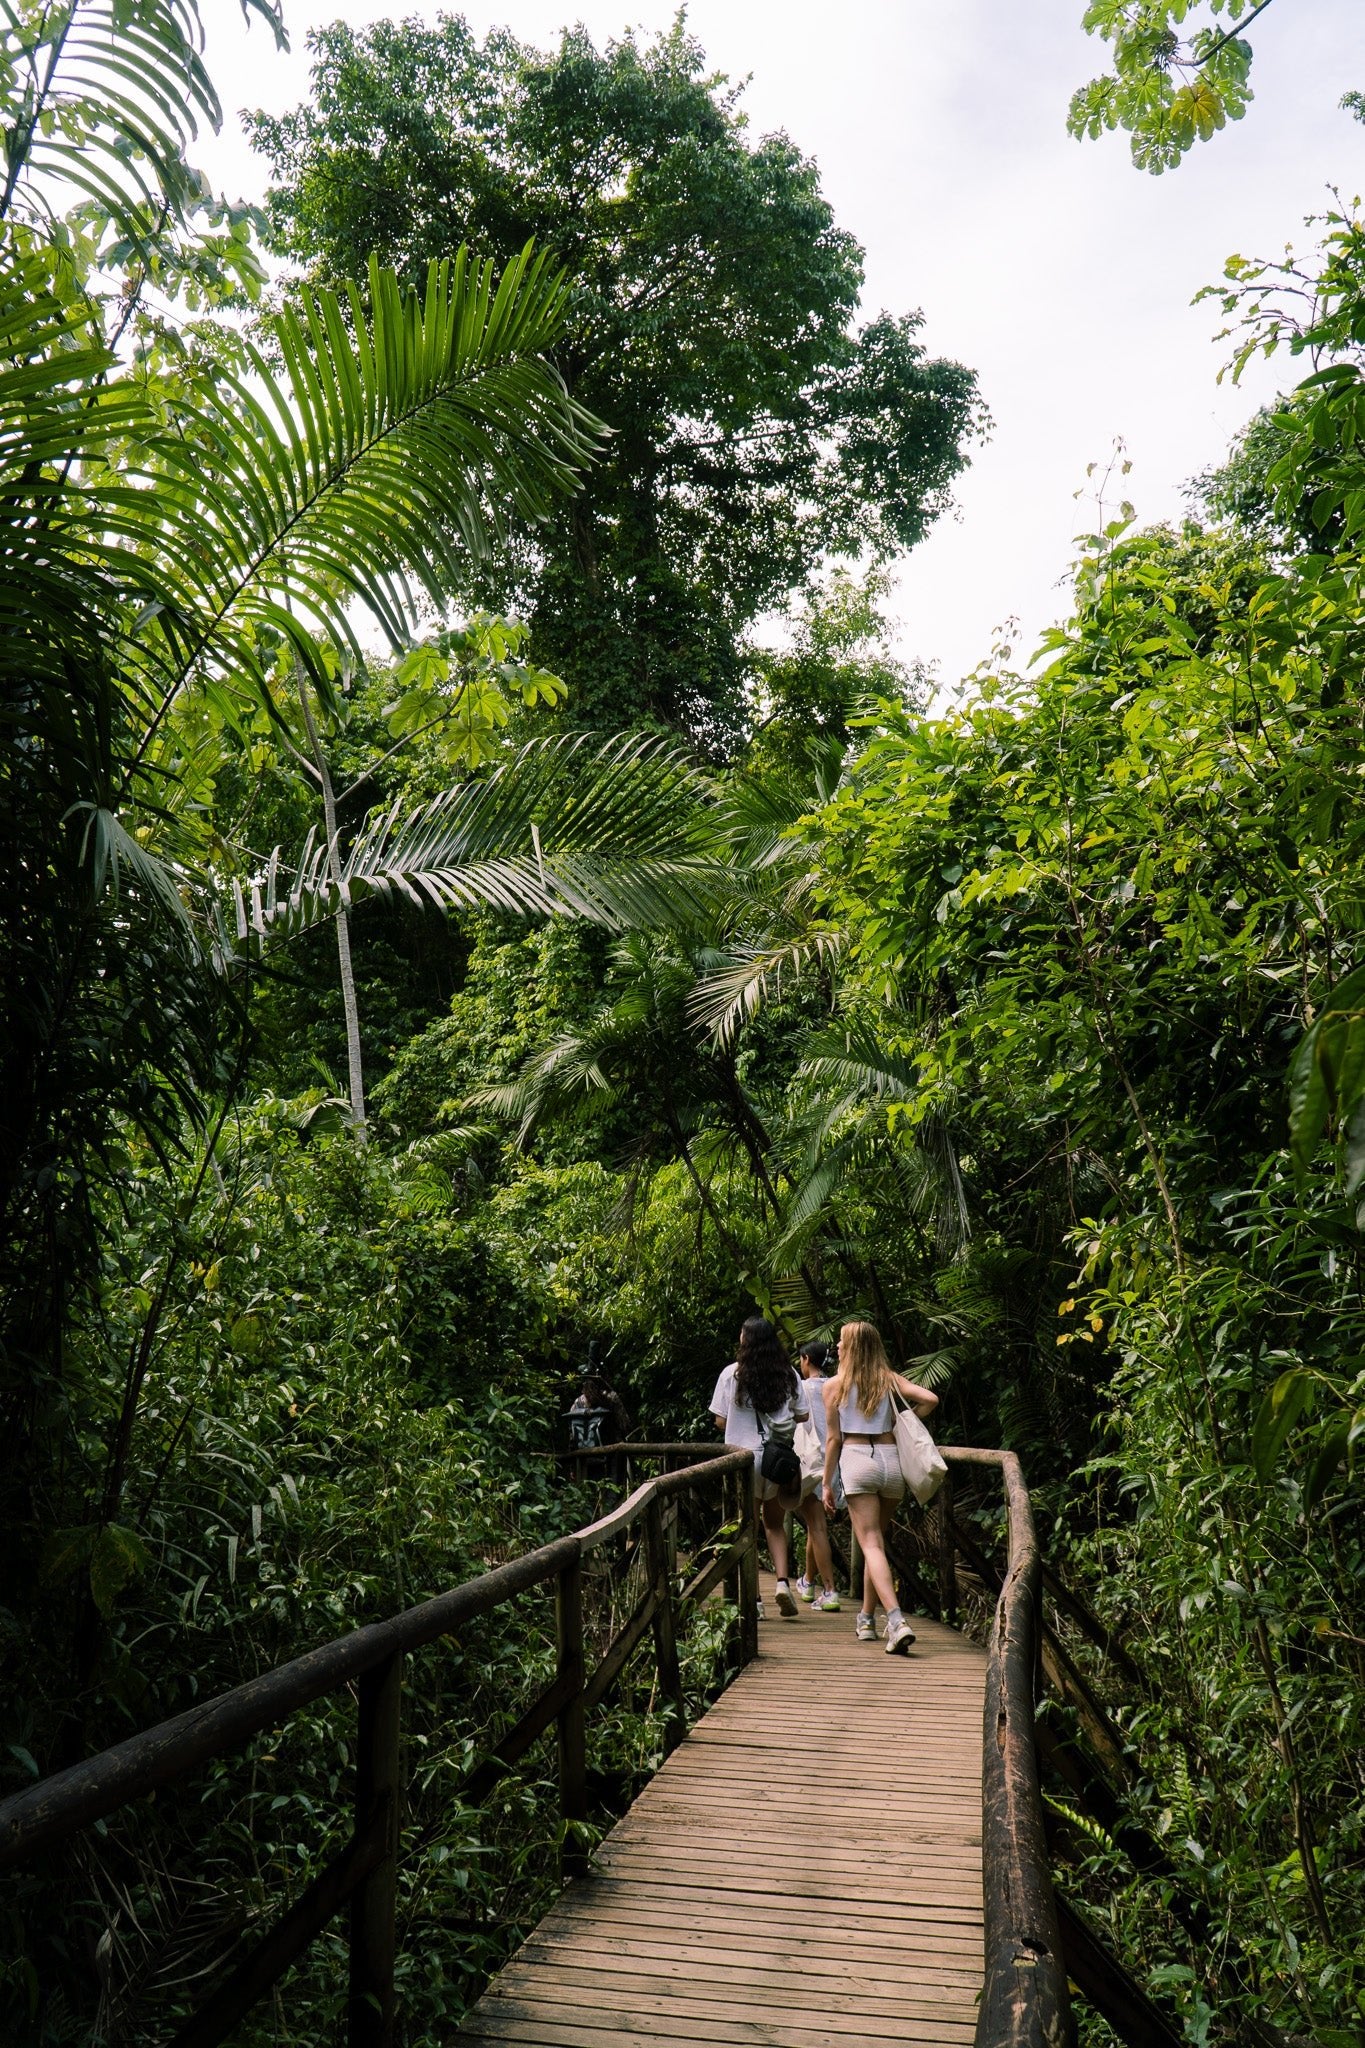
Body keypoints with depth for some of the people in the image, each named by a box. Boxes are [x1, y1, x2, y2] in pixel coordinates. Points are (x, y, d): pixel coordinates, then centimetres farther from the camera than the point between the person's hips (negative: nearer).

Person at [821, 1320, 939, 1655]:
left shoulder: (835, 1385, 2)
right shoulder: (890, 1379, 10)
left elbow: (833, 1438, 2)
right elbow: (930, 1399, -3)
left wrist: (827, 1483, 9)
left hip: (856, 1459, -4)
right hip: (891, 1460, 4)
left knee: (871, 1544, -7)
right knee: (876, 1538, 19)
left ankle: (897, 1620, -25)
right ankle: (866, 1618, 26)